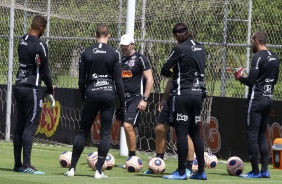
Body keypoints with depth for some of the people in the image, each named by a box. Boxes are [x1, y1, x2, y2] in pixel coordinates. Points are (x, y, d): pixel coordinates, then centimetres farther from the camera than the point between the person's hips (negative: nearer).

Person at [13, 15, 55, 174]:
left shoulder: (22, 41, 9)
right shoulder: (40, 46, -14)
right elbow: (45, 71, -11)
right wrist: (50, 92, 0)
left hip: (19, 87, 8)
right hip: (32, 89, -8)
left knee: (20, 126, 11)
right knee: (30, 126, -8)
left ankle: (18, 164, 14)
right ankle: (26, 166, -12)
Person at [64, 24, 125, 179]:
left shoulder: (86, 53, 3)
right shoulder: (114, 54, -2)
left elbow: (81, 80, 6)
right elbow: (118, 81, -3)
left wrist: (83, 98, 18)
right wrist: (122, 104, 3)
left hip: (91, 94, 2)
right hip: (109, 95, -1)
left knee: (83, 131, 9)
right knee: (105, 133, 3)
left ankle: (72, 168, 6)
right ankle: (99, 170, -3)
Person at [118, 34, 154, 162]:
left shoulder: (140, 59, -5)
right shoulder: (121, 60, 14)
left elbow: (150, 80, -8)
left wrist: (144, 99, -15)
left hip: (136, 98, -7)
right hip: (123, 98, 7)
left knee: (128, 126, -18)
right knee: (127, 127, 6)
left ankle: (132, 157, -11)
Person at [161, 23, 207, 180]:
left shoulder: (180, 49, -10)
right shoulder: (201, 48, 9)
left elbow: (165, 71, -7)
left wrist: (171, 73, 15)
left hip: (182, 94, -6)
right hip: (198, 94, 7)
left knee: (181, 133, -5)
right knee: (196, 133, 12)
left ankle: (181, 172, -6)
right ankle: (201, 171, 13)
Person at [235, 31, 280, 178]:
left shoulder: (258, 57, -14)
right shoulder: (275, 58, 11)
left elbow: (251, 80, -17)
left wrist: (240, 78, 0)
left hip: (256, 99, -8)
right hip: (269, 99, 8)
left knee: (252, 136, -5)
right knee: (262, 136, 13)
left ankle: (255, 172, -6)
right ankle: (264, 170, 10)